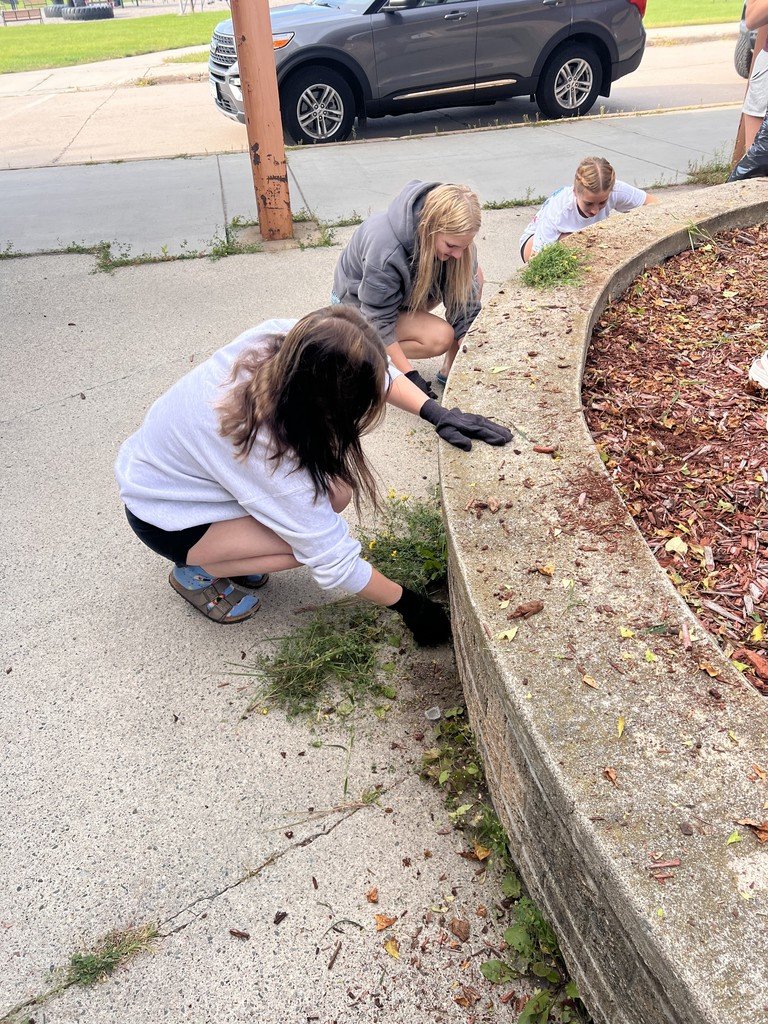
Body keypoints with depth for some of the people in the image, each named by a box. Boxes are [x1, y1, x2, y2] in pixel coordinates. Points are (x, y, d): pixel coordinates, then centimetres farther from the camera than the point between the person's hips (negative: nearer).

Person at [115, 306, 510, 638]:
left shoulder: (287, 339, -24)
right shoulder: (265, 448, -40)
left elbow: (376, 370, -5)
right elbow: (334, 559, -30)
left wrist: (435, 412, -17)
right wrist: (407, 603, -18)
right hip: (164, 514, -7)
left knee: (336, 487, -9)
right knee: (312, 533, -24)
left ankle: (232, 550, 10)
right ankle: (195, 571, 0)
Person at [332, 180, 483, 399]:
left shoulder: (454, 236, -22)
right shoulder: (385, 249, -40)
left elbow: (464, 298, -15)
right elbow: (378, 321, -31)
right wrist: (410, 375, -32)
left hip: (406, 289, 7)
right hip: (360, 302, -6)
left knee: (472, 277, -15)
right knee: (440, 338, -27)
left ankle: (449, 368, -7)